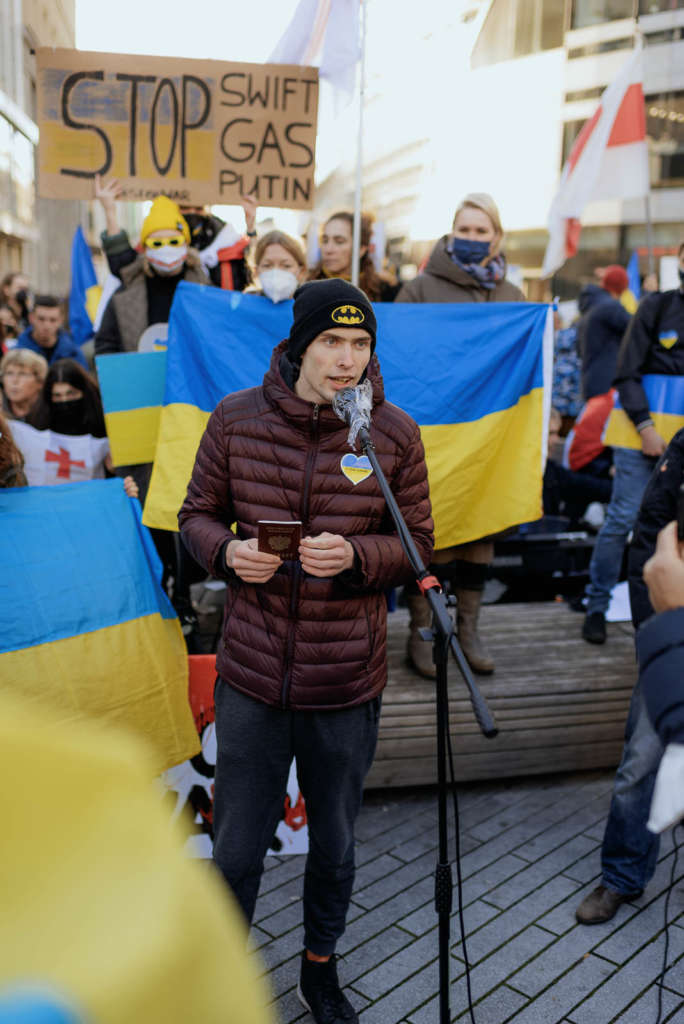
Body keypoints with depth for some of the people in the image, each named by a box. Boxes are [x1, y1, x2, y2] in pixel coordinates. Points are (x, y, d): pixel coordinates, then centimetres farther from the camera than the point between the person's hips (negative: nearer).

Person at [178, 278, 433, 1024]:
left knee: (334, 846, 20)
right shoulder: (236, 419, -5)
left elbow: (417, 544, 0)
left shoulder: (394, 434, -6)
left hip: (348, 683, 1)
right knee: (236, 849, 13)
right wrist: (227, 550, -18)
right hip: (252, 677, 0)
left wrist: (355, 555, -21)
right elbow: (197, 513, 4)